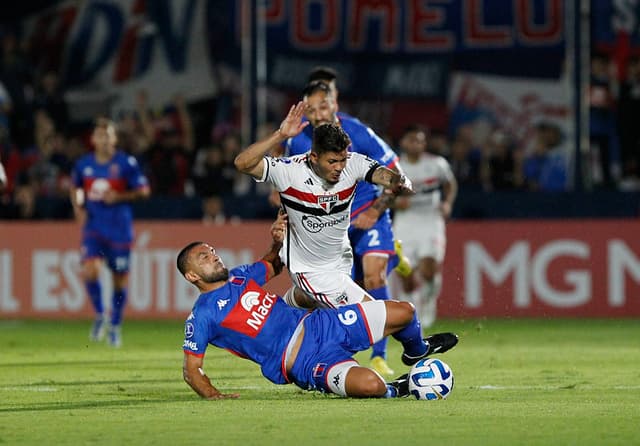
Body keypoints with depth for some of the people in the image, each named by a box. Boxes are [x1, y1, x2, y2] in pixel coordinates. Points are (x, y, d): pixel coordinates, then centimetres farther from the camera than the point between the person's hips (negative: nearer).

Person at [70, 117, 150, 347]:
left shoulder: (126, 163, -5)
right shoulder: (83, 164, 4)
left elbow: (144, 190, -2)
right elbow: (75, 188, 21)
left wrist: (119, 197, -16)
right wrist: (78, 207, 3)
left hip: (119, 228, -1)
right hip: (93, 227, 2)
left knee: (120, 279, 4)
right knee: (90, 271, -18)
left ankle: (115, 326, 23)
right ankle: (99, 315, 6)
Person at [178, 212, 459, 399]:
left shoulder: (240, 276, 13)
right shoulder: (202, 316, -7)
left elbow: (273, 266, 32)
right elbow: (191, 369, -5)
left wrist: (277, 242, 11)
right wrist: (211, 395, -22)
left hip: (318, 324, 8)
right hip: (302, 363, -8)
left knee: (403, 311, 6)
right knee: (370, 384, -35)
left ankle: (416, 351, 42)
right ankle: (393, 392, 3)